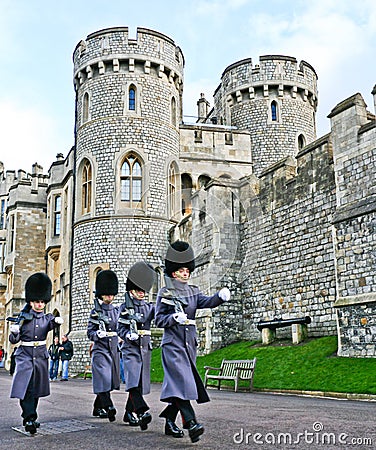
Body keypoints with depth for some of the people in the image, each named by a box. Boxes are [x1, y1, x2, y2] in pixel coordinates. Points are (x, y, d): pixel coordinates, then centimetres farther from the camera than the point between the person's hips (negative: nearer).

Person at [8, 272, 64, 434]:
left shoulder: (48, 318, 5)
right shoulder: (23, 317, 2)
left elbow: (53, 324, -20)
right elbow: (14, 340, 1)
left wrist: (58, 321, -44)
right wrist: (14, 332, -22)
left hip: (41, 355, 2)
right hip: (24, 355, -2)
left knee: (36, 389, 9)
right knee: (25, 386, -16)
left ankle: (29, 418, 24)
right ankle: (30, 418, -19)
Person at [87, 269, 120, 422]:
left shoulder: (117, 311, 11)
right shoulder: (95, 312, 0)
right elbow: (90, 332, -3)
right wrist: (97, 334, -22)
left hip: (114, 349, 5)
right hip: (100, 349, -5)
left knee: (110, 380, 8)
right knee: (103, 379, -15)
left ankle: (98, 408, 22)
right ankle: (109, 407, -19)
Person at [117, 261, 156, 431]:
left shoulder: (149, 307, 11)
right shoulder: (125, 307, 2)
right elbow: (120, 328, -1)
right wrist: (129, 335, -21)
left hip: (145, 348, 5)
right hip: (130, 348, -4)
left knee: (141, 382, 9)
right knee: (133, 380, -19)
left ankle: (129, 414, 23)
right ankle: (142, 412, -29)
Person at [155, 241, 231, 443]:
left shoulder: (193, 291, 11)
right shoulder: (165, 292, -1)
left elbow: (208, 302, -8)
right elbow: (158, 320, -3)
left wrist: (220, 296, -29)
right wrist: (174, 317, -22)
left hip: (190, 345, 6)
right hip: (173, 345, -6)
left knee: (186, 385, 9)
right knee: (182, 381, -17)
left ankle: (169, 422, 23)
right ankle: (191, 423, -25)